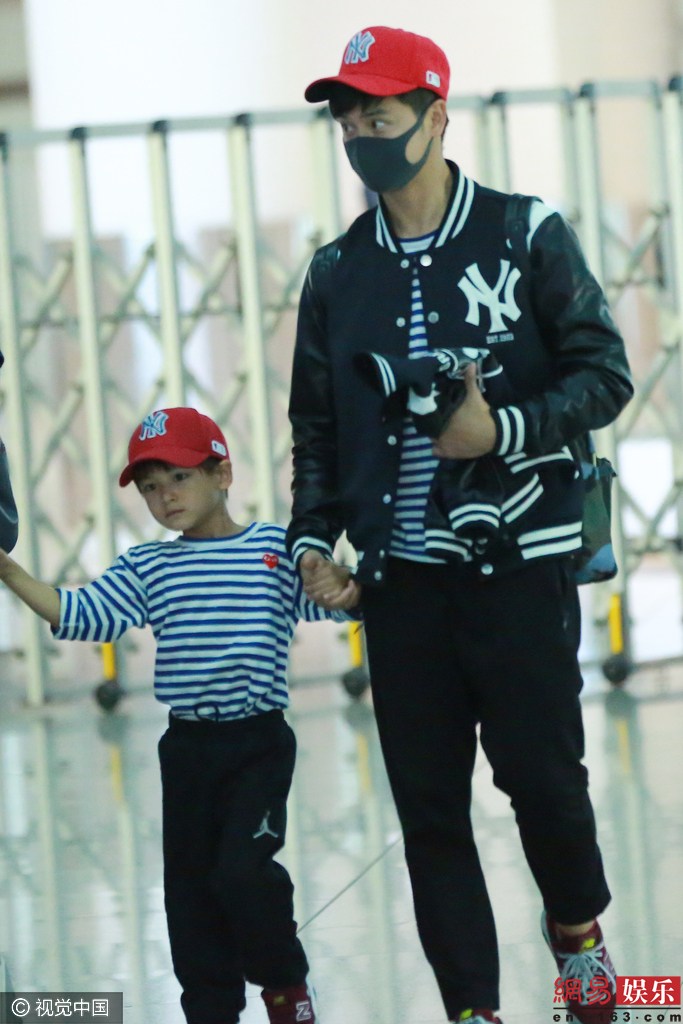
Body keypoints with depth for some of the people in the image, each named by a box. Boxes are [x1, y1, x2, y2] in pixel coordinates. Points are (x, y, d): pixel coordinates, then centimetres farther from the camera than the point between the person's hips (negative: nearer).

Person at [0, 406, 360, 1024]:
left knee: (242, 868, -16)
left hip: (259, 741, -4)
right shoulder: (146, 568, 6)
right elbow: (83, 617, -2)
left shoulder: (275, 550, -1)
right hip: (187, 746, 4)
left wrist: (342, 589, -32)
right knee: (190, 885, 6)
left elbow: (325, 600, -8)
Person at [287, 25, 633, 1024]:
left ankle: (578, 926, 26)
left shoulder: (527, 236, -2)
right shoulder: (338, 273, 10)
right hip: (399, 577, 4)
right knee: (428, 806, 3)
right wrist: (313, 539, 2)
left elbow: (604, 374, -3)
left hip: (518, 566, -4)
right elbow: (316, 425, 15)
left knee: (539, 770, -4)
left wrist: (505, 431, -17)